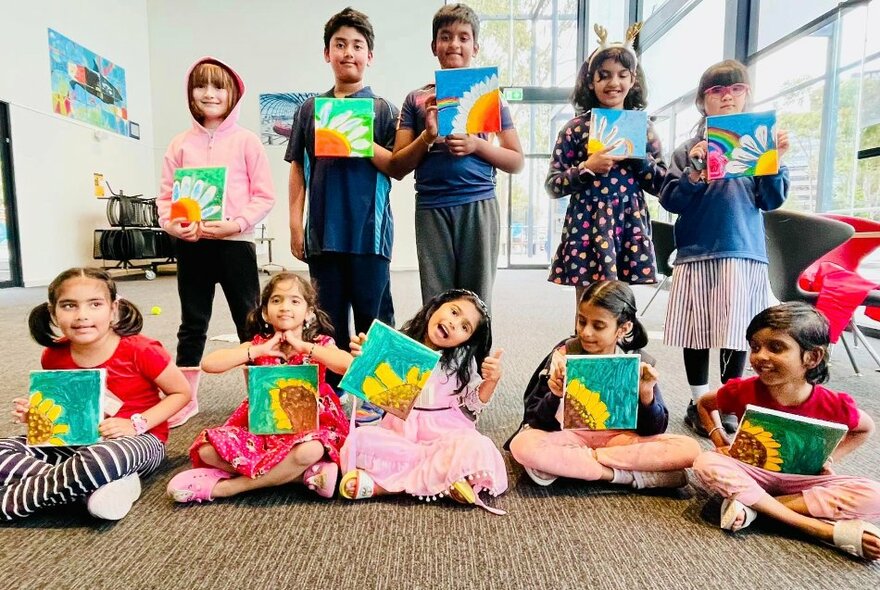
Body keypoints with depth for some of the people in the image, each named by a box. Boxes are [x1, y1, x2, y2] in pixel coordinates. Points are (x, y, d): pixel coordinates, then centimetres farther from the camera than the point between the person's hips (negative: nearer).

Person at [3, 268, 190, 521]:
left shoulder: (141, 351, -18)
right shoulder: (54, 356, -2)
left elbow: (182, 392, -8)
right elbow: (57, 406, 19)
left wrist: (137, 424, -19)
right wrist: (34, 413, -4)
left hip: (139, 440, -6)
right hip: (77, 440, 6)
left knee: (100, 461, -40)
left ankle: (8, 501, -14)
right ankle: (98, 489, -22)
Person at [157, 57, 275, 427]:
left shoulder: (246, 141, 2)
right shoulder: (181, 144, 10)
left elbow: (264, 195, -2)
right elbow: (166, 194, 10)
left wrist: (235, 224, -15)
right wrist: (173, 225, -9)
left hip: (235, 242, -3)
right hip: (190, 244, 3)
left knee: (249, 321, 5)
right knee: (192, 324, 12)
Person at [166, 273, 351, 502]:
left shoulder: (320, 344, -4)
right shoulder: (258, 345, 2)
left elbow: (350, 366, -25)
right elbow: (208, 364, -11)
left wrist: (304, 347, -19)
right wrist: (259, 351, -15)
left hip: (307, 426, -3)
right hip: (261, 425, 3)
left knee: (309, 451, -37)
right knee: (207, 449, -19)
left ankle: (227, 486, -19)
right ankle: (306, 474, -21)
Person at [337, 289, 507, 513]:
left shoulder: (463, 360, 1)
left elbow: (473, 407, 5)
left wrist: (491, 381, -12)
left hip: (445, 432, 0)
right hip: (401, 429, 1)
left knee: (476, 449, -33)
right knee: (359, 440, -26)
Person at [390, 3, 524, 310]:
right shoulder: (417, 99, 10)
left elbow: (517, 162, 8)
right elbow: (398, 167, 7)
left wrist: (476, 144, -7)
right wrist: (428, 136, -9)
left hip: (479, 206, 0)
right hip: (432, 209, 0)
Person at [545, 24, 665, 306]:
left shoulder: (642, 127, 9)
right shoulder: (576, 128, 1)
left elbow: (662, 185, 9)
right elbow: (552, 185, -2)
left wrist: (639, 157, -6)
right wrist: (587, 168, -15)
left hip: (630, 228, 3)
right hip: (587, 228, -2)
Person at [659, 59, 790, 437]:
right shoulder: (689, 149, 5)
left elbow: (771, 201, 6)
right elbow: (670, 201, -1)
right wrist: (695, 173, -16)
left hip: (745, 250, 1)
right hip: (697, 250, -1)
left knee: (737, 332, 4)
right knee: (698, 331, 6)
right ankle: (699, 403, 21)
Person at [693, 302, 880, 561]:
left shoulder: (832, 405, -16)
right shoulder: (743, 392, -16)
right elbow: (703, 404, 5)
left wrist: (830, 457, -4)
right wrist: (720, 441, -8)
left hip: (801, 479, 1)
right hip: (751, 473, 0)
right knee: (706, 464, -32)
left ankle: (753, 505, -24)